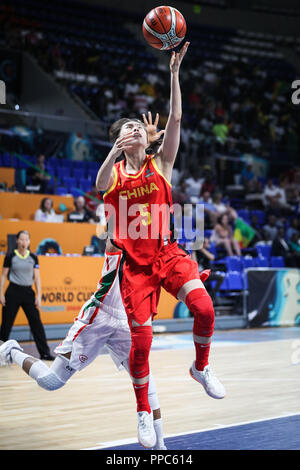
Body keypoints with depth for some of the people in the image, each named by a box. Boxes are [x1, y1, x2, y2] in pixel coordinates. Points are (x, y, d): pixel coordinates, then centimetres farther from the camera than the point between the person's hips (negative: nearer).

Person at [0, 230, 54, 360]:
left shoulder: (33, 257, 5)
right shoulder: (10, 256, -2)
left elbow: (37, 278, 7)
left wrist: (38, 296, 0)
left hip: (28, 292, 2)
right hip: (13, 292, -2)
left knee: (36, 323, -1)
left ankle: (44, 353, 4)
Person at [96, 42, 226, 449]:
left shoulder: (160, 163, 5)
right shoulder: (114, 171, 6)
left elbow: (175, 119, -6)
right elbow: (100, 186, -18)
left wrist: (174, 72, -14)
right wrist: (114, 153, -33)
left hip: (166, 252, 0)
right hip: (134, 262, 0)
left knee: (204, 307, -25)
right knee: (140, 340, -3)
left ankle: (201, 367, 4)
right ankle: (144, 411, 17)